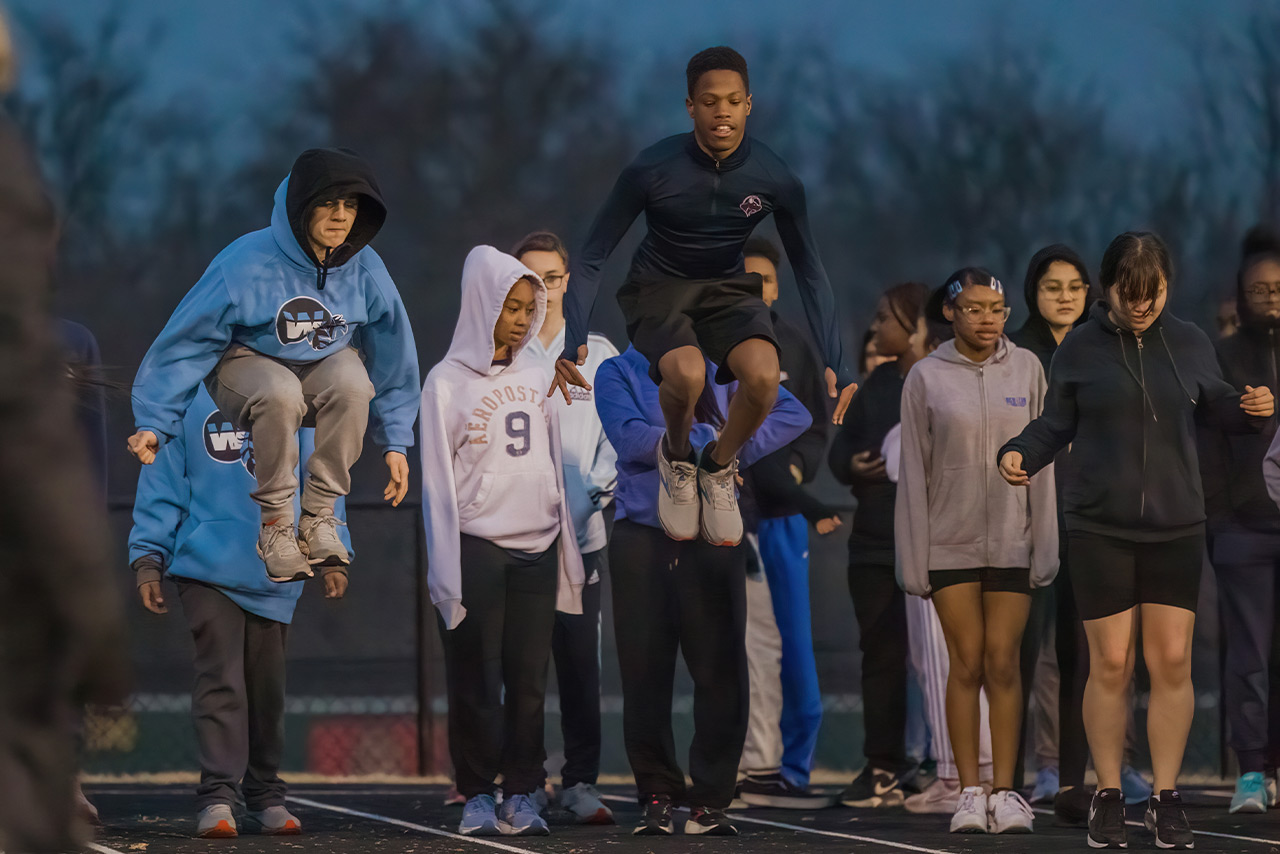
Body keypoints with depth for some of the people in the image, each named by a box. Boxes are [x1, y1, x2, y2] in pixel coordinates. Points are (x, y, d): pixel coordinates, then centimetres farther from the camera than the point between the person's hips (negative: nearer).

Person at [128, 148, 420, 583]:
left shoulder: (365, 270, -12)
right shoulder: (247, 263, -24)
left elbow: (392, 356, 1)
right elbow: (188, 342, -19)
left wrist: (396, 441, 2)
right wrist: (154, 423, -24)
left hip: (325, 360, 3)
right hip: (249, 362, -3)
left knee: (353, 382, -33)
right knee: (280, 393, -38)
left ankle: (319, 516, -18)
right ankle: (275, 526, -20)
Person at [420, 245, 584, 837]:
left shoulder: (535, 378, 12)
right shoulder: (448, 382, -2)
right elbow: (437, 481, -4)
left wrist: (566, 547, 11)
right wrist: (446, 569, -9)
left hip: (536, 547, 4)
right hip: (477, 548, -4)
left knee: (529, 678, 1)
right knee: (477, 680, -2)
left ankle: (521, 795, 4)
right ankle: (477, 796, 3)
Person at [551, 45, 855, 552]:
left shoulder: (776, 180, -15)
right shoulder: (652, 169, -21)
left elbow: (809, 272, -1)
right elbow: (590, 259, -12)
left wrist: (835, 363, -6)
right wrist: (572, 344, -24)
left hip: (728, 288, 2)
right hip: (658, 290, -2)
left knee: (763, 376, -31)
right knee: (687, 375, -36)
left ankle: (719, 466, 2)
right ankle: (676, 460, 1)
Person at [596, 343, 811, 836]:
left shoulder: (721, 374, 14)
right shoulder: (617, 374, 6)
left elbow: (793, 415, 8)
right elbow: (631, 439, -11)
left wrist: (735, 450, -4)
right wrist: (711, 438, -7)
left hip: (713, 540, 2)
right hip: (643, 539, -1)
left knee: (720, 673, -4)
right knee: (645, 672, -1)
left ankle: (710, 799, 4)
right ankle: (658, 795, 10)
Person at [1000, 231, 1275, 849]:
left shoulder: (1189, 343, 4)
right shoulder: (1080, 349, -1)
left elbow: (1215, 406, 13)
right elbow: (1056, 423, 4)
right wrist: (1019, 454, -15)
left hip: (1176, 526, 2)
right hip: (1099, 528, -2)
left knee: (1172, 661, 0)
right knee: (1110, 664, -1)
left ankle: (1166, 800, 10)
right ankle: (1108, 797, 12)